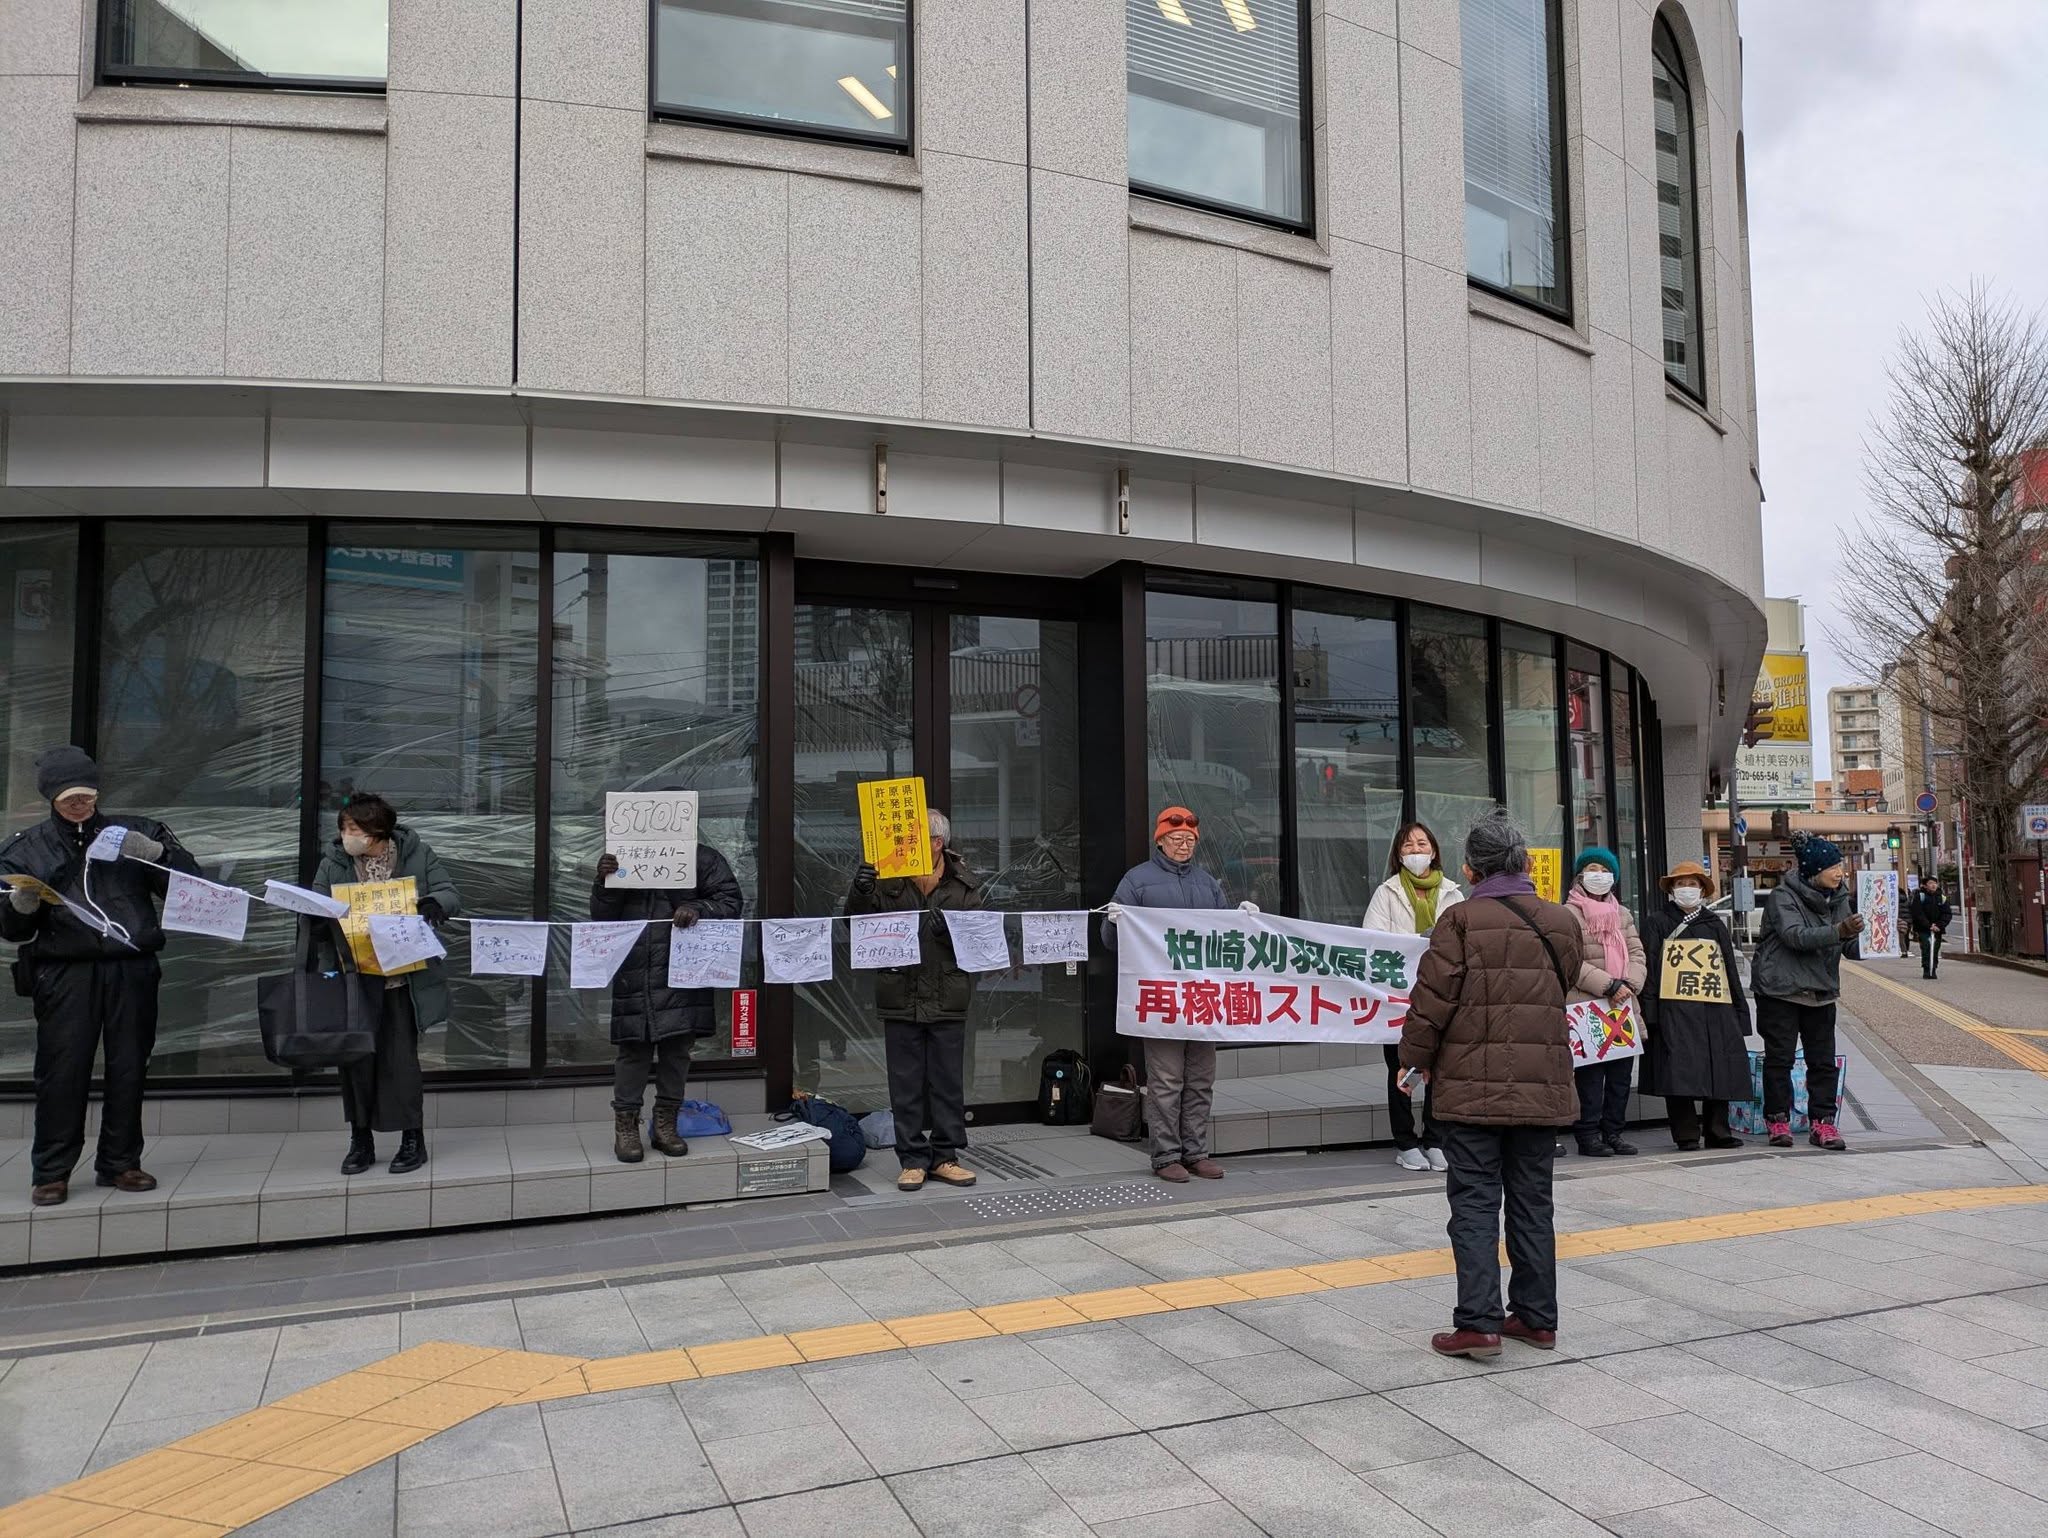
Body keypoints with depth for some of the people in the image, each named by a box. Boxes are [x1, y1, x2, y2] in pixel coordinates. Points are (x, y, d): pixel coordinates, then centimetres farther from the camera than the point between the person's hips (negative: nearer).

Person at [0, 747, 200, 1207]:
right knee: (62, 1071, -4)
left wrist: (155, 853, -10)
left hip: (132, 970, 1)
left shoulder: (133, 833, 12)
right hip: (65, 974, -1)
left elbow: (190, 883, 7)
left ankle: (120, 1162, 15)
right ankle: (50, 1172, 7)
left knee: (128, 1069, 4)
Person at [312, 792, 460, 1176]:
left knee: (400, 1056, -1)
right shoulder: (334, 862, 3)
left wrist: (433, 903, -25)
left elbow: (450, 896, -2)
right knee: (355, 1056, 7)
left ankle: (413, 1140, 11)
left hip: (401, 979, -2)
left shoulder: (417, 854, -1)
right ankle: (361, 1141, 20)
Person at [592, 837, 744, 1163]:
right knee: (633, 1049, 2)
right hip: (634, 975, 1)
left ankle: (665, 1123, 19)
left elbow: (731, 900, 1)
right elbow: (602, 915, 10)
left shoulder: (703, 858, 2)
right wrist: (604, 882, -10)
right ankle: (625, 1125, 12)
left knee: (677, 1048, 7)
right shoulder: (624, 858, 10)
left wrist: (697, 909, -17)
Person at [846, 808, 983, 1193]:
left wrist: (952, 930, -20)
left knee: (948, 1083, 9)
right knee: (906, 1085, 7)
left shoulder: (964, 884, 2)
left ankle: (944, 1156, 20)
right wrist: (861, 894, -19)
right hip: (900, 999, 0)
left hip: (947, 1000, 0)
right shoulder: (889, 879, 2)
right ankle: (913, 1159, 17)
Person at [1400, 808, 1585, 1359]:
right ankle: (1536, 1318, 22)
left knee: (1475, 1204, 2)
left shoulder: (1461, 920, -11)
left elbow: (1432, 999, -10)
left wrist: (1416, 1059, 4)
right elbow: (1564, 993, 16)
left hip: (1472, 1087, -4)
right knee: (1532, 1203, 15)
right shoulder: (1563, 922, 4)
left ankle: (1478, 1321, -2)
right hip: (1542, 1086, 4)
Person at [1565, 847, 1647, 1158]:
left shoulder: (1623, 914, 19)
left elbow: (1637, 956, 12)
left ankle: (1613, 1130, 19)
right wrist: (1610, 986, -15)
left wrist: (1629, 985, -7)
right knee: (1590, 1075, -4)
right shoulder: (1569, 914, -3)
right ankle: (1588, 1134, 3)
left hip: (1623, 1008, 6)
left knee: (1622, 1072, 9)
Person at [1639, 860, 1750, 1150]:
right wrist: (1649, 1008, -11)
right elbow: (1649, 966, -1)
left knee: (1720, 1070, 3)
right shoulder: (1656, 923, 8)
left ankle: (1718, 1131, 12)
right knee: (1680, 1071, -8)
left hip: (1716, 1008, 4)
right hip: (1674, 1009, -4)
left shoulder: (1715, 925, 21)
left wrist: (1740, 1011, 13)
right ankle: (1686, 1134, -1)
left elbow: (1731, 969, 20)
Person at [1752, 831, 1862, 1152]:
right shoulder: (1783, 897, -13)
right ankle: (1778, 1121, 11)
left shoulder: (1838, 899, 7)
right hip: (1781, 990, -6)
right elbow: (1796, 935, -27)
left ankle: (1822, 1123, 11)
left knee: (1823, 1060, 4)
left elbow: (1851, 948, 7)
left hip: (1821, 992, 6)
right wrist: (1839, 931, -40)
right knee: (1780, 1058, 1)